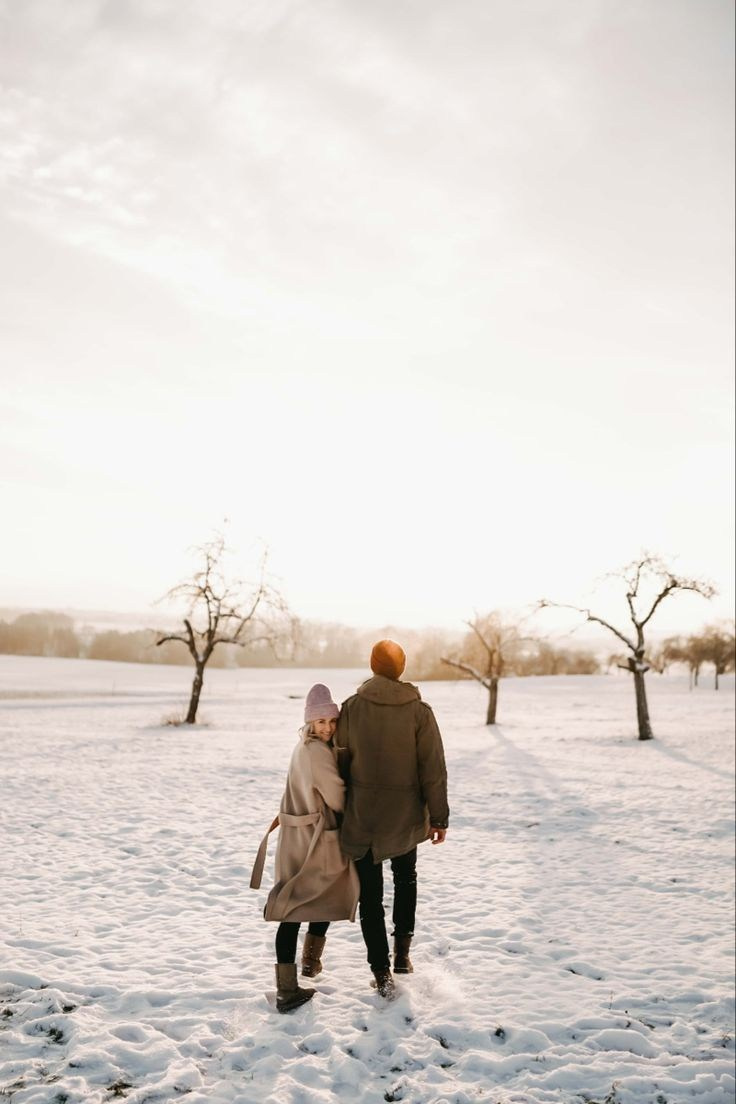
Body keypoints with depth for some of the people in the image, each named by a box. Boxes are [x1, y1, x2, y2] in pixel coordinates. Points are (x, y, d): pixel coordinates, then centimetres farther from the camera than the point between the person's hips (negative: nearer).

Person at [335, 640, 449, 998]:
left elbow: (341, 762, -1)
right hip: (406, 818, 1)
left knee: (370, 894, 11)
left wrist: (342, 807, 12)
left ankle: (381, 971, 14)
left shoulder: (352, 708, -8)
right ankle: (403, 949, 25)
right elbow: (434, 769, -9)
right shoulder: (419, 711, -11)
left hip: (362, 817, 0)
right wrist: (439, 817, 0)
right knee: (406, 880, 27)